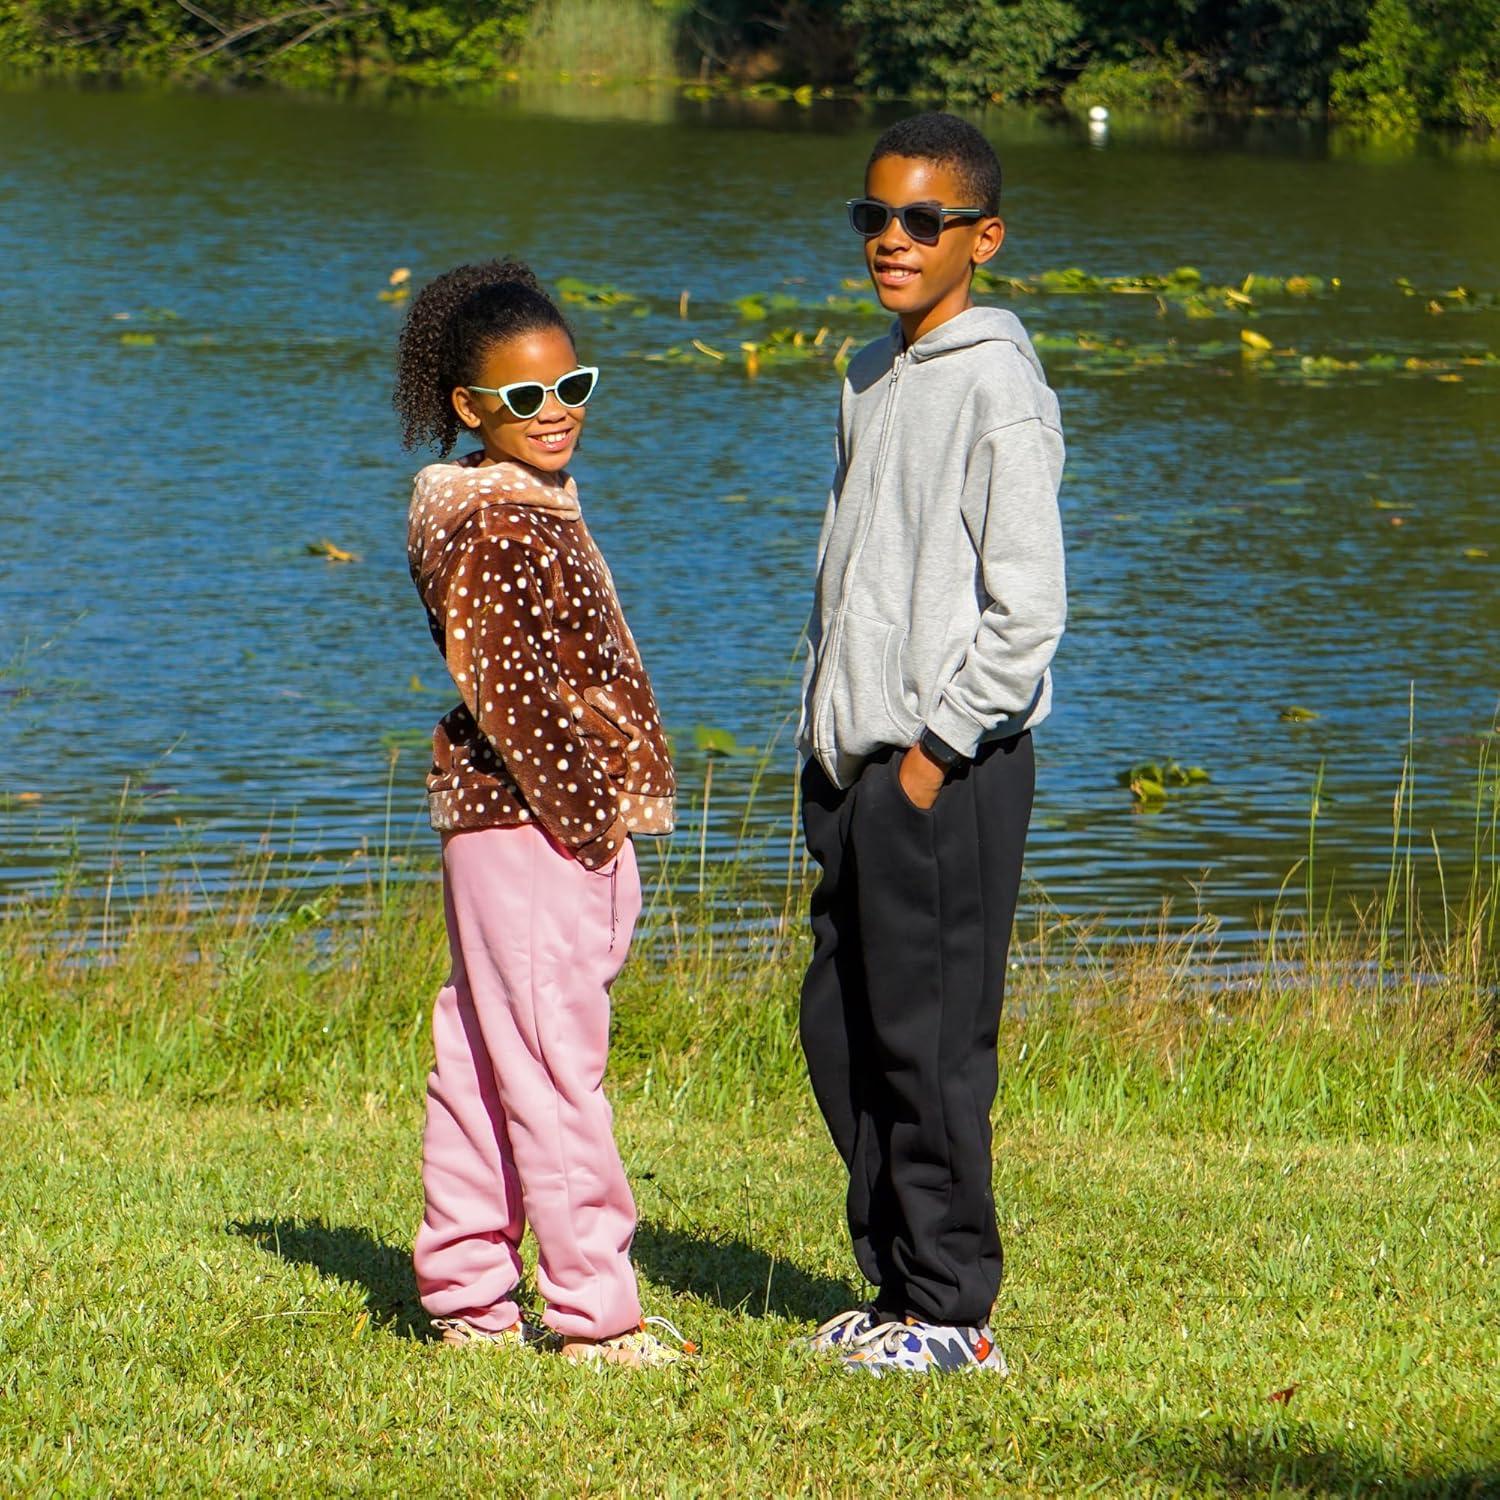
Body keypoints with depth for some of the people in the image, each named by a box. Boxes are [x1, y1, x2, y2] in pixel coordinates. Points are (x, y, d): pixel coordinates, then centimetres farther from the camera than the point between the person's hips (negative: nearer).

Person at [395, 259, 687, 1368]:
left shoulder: (535, 510, 18)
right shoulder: (497, 527, -14)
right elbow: (505, 683, -21)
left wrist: (605, 815, 16)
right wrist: (584, 809, -17)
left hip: (524, 825, 11)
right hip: (531, 829, -11)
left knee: (483, 1062, 13)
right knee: (554, 1069, -8)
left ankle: (468, 1296, 20)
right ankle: (593, 1314, -7)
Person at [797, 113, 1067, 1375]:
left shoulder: (999, 391, -11)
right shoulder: (870, 380, 16)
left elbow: (1028, 611, -16)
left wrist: (935, 749, -14)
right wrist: (825, 738, 15)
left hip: (951, 767, -9)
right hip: (856, 764, 9)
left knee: (931, 1037, -6)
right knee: (840, 1031, 11)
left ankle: (953, 1308, 1)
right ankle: (900, 1283, 20)